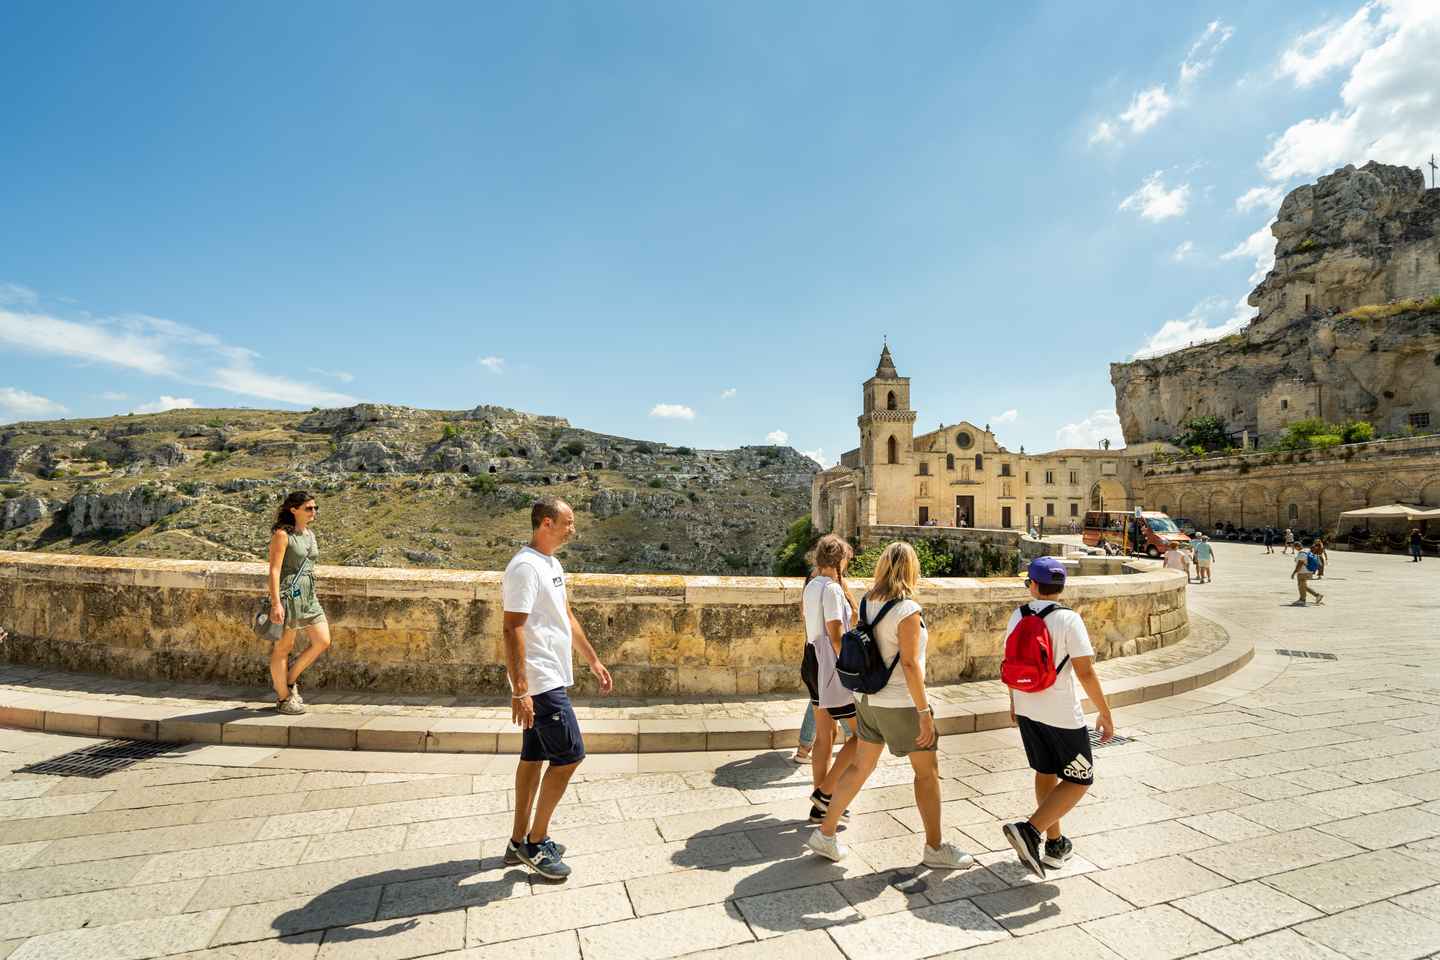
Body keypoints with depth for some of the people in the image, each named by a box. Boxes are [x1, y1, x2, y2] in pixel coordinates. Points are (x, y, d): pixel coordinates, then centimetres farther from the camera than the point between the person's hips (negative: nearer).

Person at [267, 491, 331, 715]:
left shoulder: (310, 534, 13)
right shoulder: (282, 534, -9)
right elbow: (274, 570, -14)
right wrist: (276, 604, -21)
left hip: (308, 595, 8)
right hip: (288, 594, -7)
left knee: (323, 642, 3)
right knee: (284, 647, 4)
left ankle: (289, 680, 22)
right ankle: (283, 698, 17)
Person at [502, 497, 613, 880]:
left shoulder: (552, 564, 12)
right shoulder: (525, 567, -19)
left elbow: (567, 616, 19)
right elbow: (513, 629, -22)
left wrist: (593, 660, 20)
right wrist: (519, 691, -24)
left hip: (550, 679, 10)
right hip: (541, 682, -10)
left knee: (535, 757, 15)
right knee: (569, 755, -3)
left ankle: (520, 841, 27)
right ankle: (536, 843, 12)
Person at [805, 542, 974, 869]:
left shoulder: (867, 603, 1)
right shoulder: (908, 611, -19)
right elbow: (910, 664, -21)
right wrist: (925, 713, -16)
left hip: (867, 698, 7)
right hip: (899, 703, -7)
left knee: (861, 767, 17)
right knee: (927, 771, 12)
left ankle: (825, 833, 24)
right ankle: (935, 847, 26)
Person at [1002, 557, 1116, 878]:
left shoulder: (1017, 616, 0)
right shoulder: (1068, 620, -17)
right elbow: (1085, 672, -18)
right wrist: (1105, 712, -6)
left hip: (1026, 710, 6)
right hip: (1061, 714, -5)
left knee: (1046, 773, 20)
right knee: (1079, 780, 9)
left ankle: (1055, 845, 28)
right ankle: (1029, 830, -6)